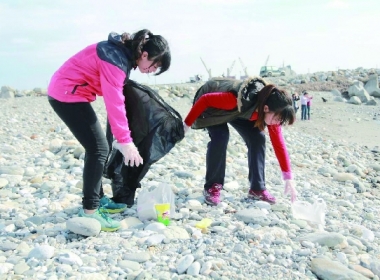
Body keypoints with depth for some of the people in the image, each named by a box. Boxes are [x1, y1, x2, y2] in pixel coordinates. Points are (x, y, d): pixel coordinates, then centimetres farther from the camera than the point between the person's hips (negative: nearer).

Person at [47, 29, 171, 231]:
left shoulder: (123, 52, 4)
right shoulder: (116, 60, -25)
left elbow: (114, 97, 15)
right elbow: (114, 103, -29)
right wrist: (125, 141, -28)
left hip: (69, 92, 10)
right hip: (66, 94, -10)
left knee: (97, 147, 12)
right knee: (98, 149, -11)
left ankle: (98, 199, 23)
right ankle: (89, 211, -8)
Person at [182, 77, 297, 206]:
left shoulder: (271, 111, -23)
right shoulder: (242, 99, -44)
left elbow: (279, 143, -16)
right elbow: (205, 99, -33)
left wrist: (288, 177, -15)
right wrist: (187, 123, -23)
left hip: (238, 110, 5)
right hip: (212, 106, -5)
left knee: (257, 137, -12)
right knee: (220, 136, -28)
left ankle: (257, 188, -1)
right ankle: (212, 187, -10)